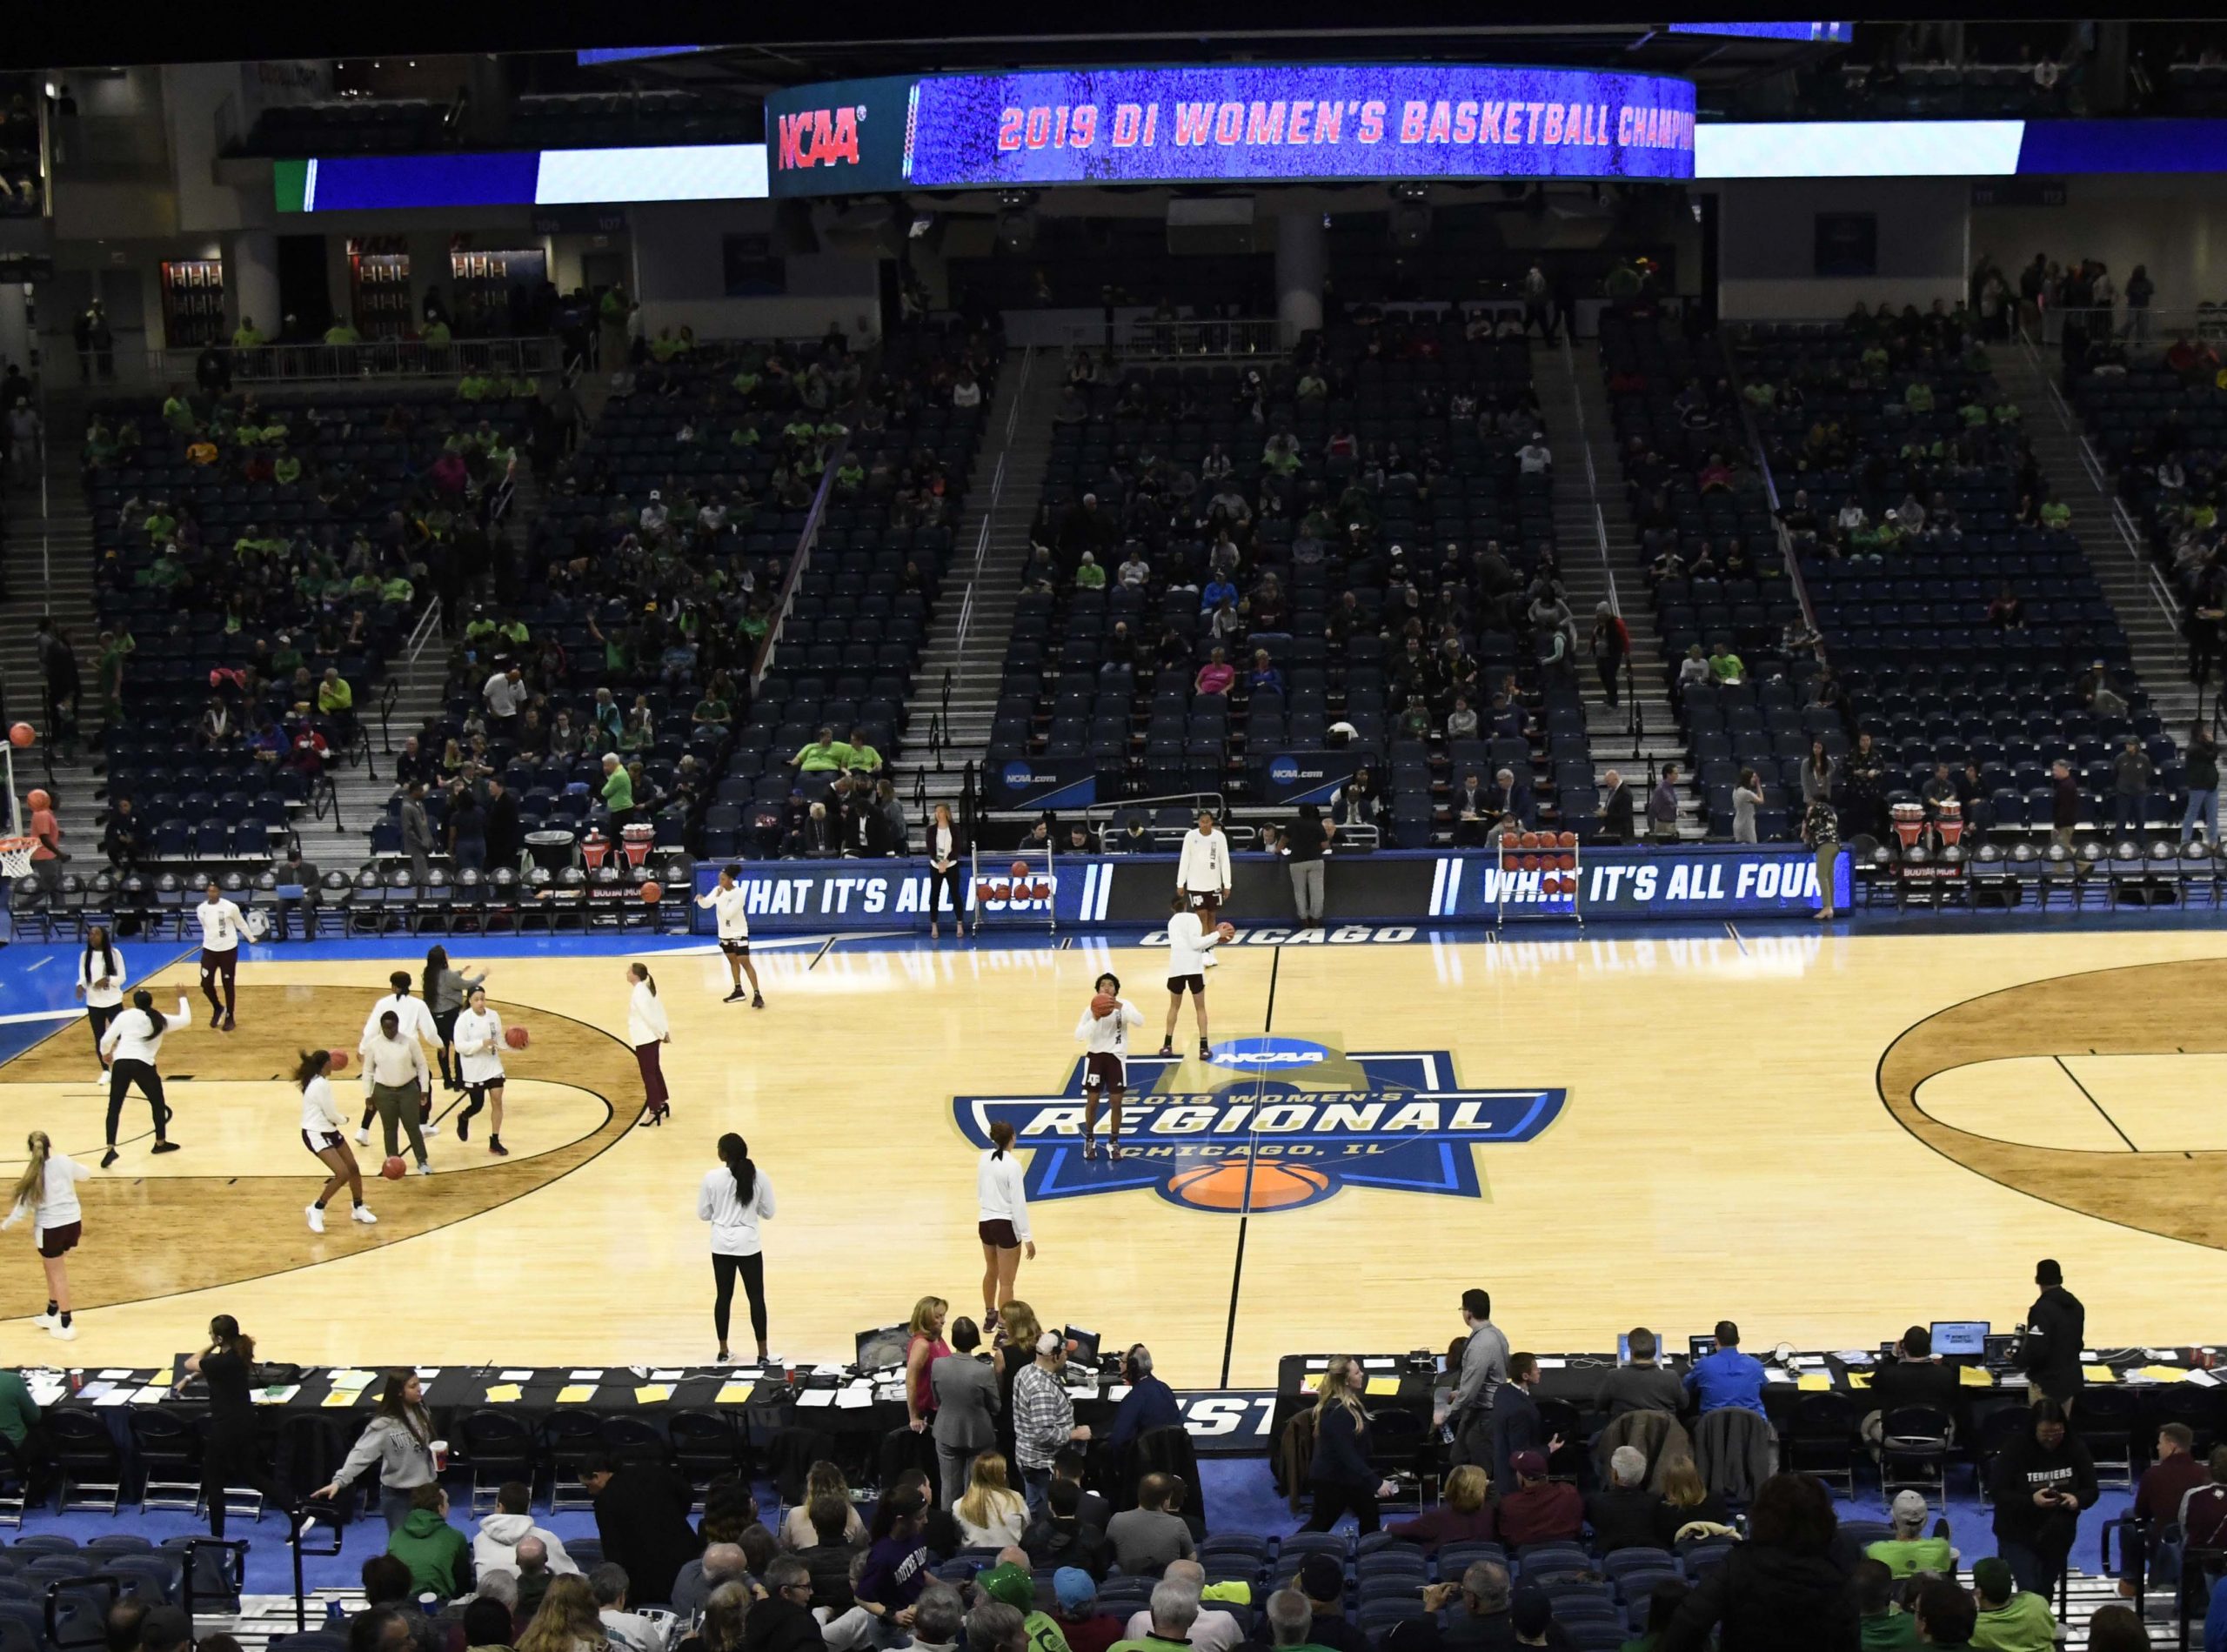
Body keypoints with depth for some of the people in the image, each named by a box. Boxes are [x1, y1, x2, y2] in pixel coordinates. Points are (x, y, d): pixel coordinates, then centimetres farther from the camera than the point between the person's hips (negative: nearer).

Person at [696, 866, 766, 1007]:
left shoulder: (739, 894, -21)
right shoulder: (718, 890, -2)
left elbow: (728, 913, -27)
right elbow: (706, 904, -2)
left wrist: (720, 897, -29)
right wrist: (700, 899, -23)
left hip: (738, 933, -7)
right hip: (724, 933, 7)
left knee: (745, 962, -13)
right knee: (733, 961, 17)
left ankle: (757, 995, -16)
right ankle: (738, 991, 29)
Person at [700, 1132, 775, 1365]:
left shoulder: (712, 1178, -10)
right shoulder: (758, 1176, -9)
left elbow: (703, 1214, -1)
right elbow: (768, 1212, 0)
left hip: (721, 1244, 1)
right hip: (749, 1244, -1)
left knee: (724, 1296, 12)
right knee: (756, 1297, 7)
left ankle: (723, 1351, 19)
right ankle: (762, 1353, 9)